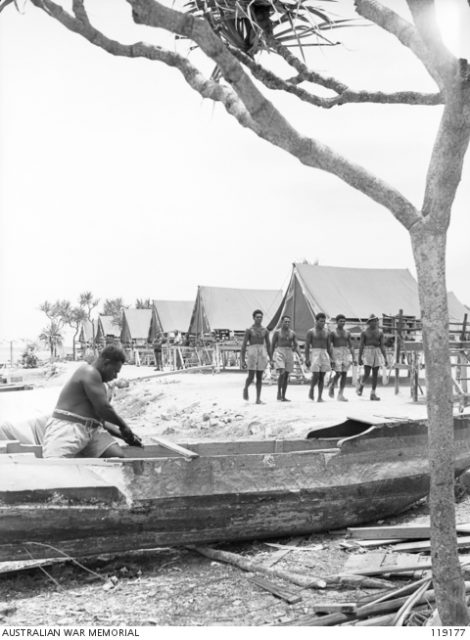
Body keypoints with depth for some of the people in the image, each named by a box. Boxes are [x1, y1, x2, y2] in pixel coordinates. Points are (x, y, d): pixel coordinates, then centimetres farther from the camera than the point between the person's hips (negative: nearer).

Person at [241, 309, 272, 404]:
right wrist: (242, 360, -9)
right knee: (251, 377, -8)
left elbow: (268, 345, 14)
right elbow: (244, 345, -3)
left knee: (259, 377, 3)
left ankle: (258, 399, 5)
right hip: (252, 354, -3)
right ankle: (245, 388, 24)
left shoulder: (265, 331, 10)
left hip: (262, 354, 4)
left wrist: (270, 360, 11)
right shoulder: (249, 330, -2)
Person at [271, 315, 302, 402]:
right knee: (281, 372, -21)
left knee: (286, 375, 5)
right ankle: (279, 392, -10)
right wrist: (271, 357, 2)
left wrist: (300, 356, -4)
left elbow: (296, 346, 10)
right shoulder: (277, 332, 3)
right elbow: (272, 345, 5)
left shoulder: (292, 333, 12)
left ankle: (283, 396, 10)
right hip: (279, 352, -4)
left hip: (289, 353, 4)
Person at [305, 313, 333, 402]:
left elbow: (329, 347, 16)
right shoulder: (310, 332, 0)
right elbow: (307, 346, -4)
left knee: (322, 377, 1)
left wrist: (331, 359, 10)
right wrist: (307, 359, -12)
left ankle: (320, 397, 3)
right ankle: (311, 389, 15)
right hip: (315, 354, -4)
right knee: (316, 375, -13)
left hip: (325, 354, 4)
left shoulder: (326, 333, 14)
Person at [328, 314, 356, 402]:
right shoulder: (333, 333, 0)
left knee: (344, 374, 0)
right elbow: (329, 346, -2)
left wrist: (353, 358, 8)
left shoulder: (347, 333, 13)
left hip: (346, 353, 4)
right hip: (336, 354, -4)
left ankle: (341, 394, 5)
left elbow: (351, 346, 15)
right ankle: (331, 386, 17)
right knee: (338, 374, -12)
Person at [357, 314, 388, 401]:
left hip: (377, 352, 3)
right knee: (367, 373, -10)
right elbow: (361, 345, 0)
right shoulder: (364, 332, 1)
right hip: (367, 352, -3)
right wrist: (359, 358, -6)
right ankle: (360, 384, 20)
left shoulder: (380, 333, 10)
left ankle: (373, 393, 6)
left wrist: (385, 358, 6)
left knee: (375, 374, 1)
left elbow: (382, 346, 11)